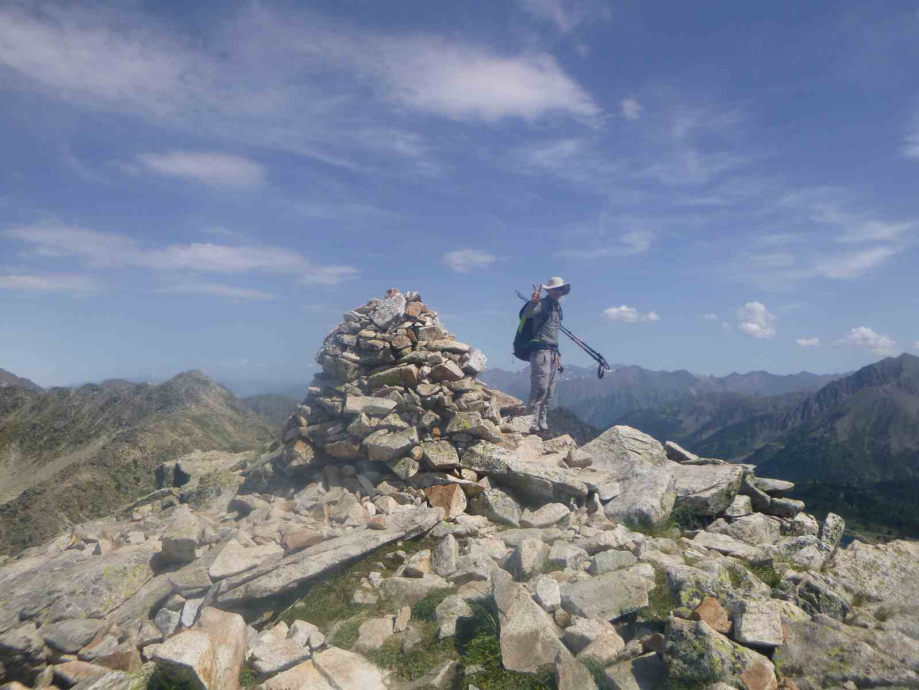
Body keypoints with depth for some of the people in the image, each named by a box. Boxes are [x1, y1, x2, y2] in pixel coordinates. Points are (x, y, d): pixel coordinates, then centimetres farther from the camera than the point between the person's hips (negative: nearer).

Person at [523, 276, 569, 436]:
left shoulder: (557, 307, 22)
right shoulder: (543, 304, -4)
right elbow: (527, 314, -25)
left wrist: (557, 354, 24)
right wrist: (534, 301, -45)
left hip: (552, 353, 9)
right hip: (541, 351, -9)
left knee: (549, 393, 9)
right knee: (540, 389, -16)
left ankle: (542, 426, 15)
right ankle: (532, 425, -14)